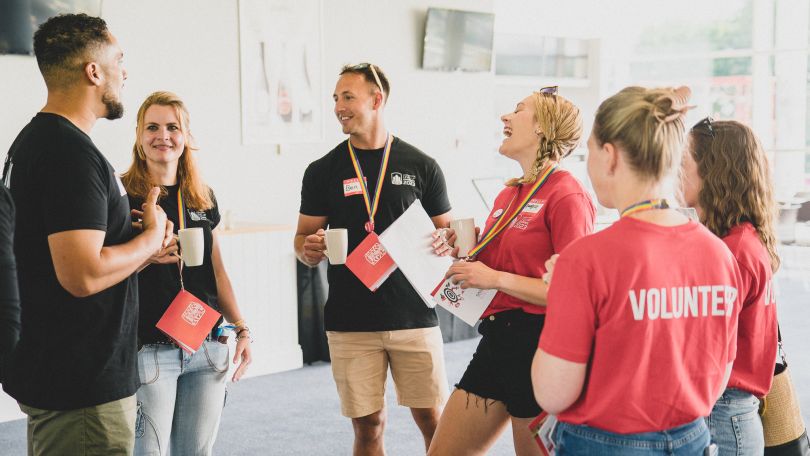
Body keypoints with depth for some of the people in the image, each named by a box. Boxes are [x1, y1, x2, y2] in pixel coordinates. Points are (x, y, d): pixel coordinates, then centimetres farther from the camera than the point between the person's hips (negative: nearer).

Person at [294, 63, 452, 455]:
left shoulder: (421, 166, 4)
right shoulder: (323, 172, 5)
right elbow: (303, 240, 9)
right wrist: (309, 249, -14)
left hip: (414, 316, 0)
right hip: (350, 322, 0)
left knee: (433, 419, 1)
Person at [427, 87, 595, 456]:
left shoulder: (566, 195, -12)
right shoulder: (507, 195, 13)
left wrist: (497, 278, -17)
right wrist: (466, 256, 3)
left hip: (538, 343, -8)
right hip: (496, 340, 8)